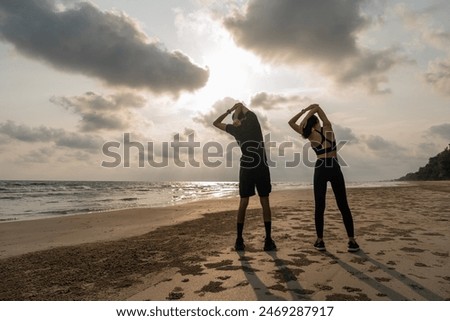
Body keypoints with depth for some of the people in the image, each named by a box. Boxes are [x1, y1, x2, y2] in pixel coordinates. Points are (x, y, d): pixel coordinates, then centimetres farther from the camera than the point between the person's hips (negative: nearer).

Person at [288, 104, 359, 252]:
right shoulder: (328, 127, 5)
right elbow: (318, 108, 14)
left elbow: (291, 123, 9)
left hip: (321, 169, -1)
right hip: (335, 168, 1)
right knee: (343, 206, 5)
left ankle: (320, 241, 6)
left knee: (319, 206, 4)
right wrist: (309, 113, 3)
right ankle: (352, 241, 7)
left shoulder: (310, 135, 2)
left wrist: (305, 110, 6)